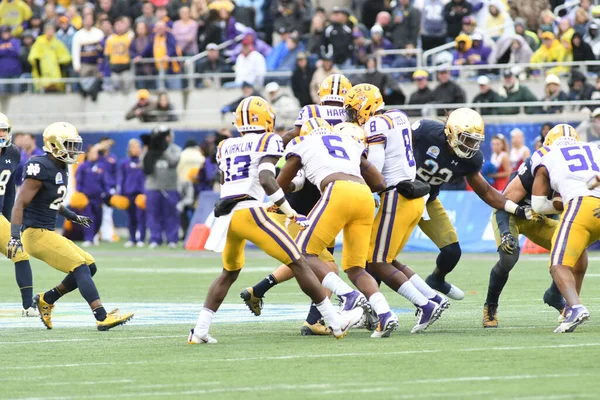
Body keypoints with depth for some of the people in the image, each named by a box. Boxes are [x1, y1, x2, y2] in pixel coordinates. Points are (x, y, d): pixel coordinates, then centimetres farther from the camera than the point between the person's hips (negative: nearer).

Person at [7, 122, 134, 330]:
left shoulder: (61, 168, 12)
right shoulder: (42, 169, -17)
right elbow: (20, 204, -20)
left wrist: (73, 217, 28)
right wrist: (15, 236, -27)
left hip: (48, 233, 10)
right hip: (36, 233, -10)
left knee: (90, 267, 9)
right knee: (81, 267, -17)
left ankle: (46, 300, 18)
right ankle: (102, 317, -23)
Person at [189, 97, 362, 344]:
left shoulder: (226, 146, 21)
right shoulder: (267, 142, 3)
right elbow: (266, 179, -13)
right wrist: (290, 212, -11)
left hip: (226, 217, 6)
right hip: (249, 211, -6)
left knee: (229, 273, 26)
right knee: (298, 263, -1)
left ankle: (200, 331, 17)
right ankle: (336, 323, 0)